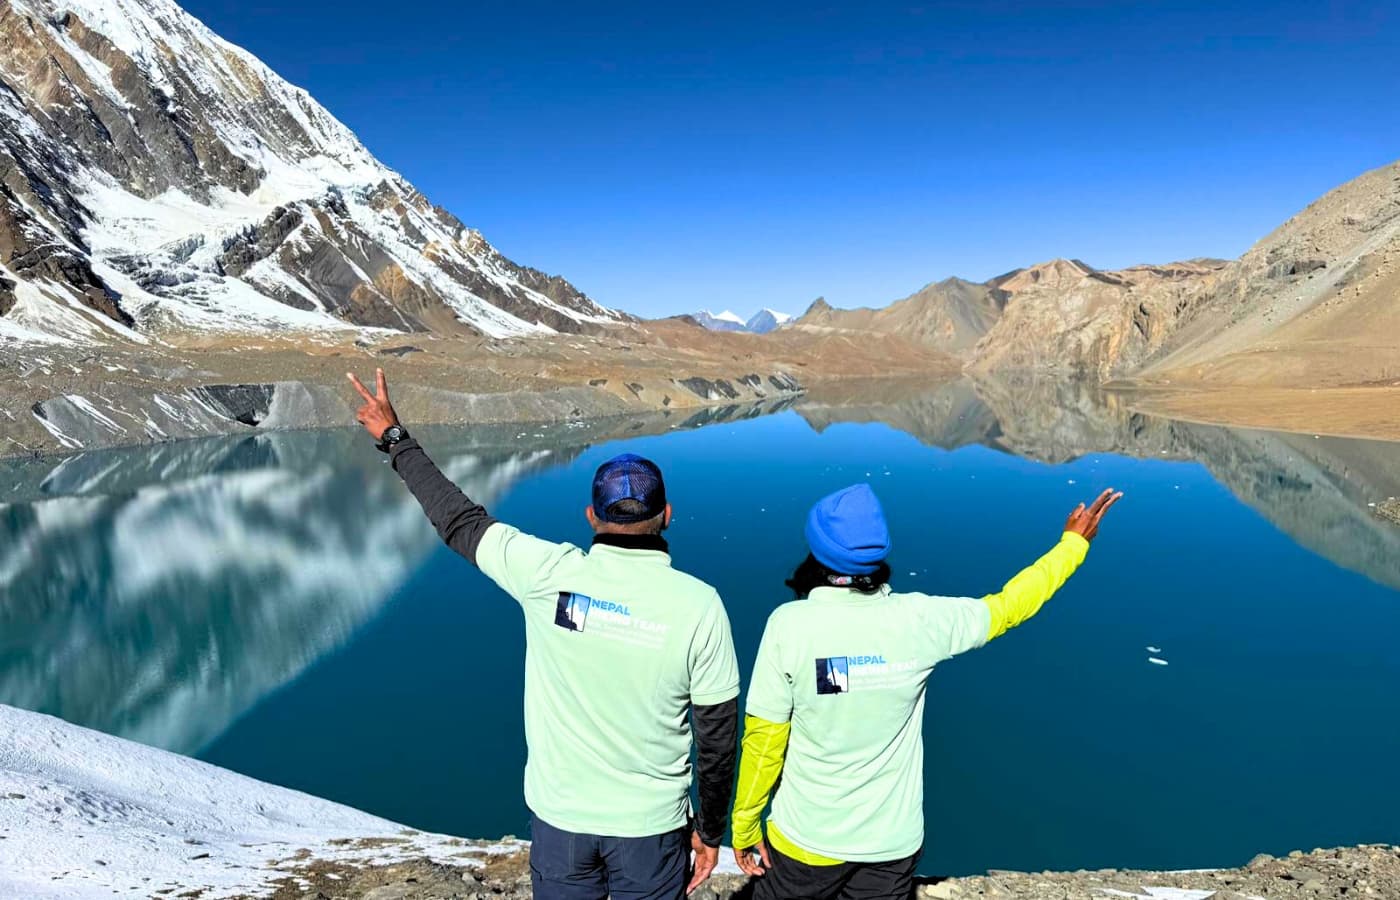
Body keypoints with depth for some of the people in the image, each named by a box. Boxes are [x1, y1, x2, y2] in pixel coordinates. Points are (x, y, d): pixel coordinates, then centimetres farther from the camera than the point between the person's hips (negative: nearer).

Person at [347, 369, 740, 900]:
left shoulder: (548, 575, -17)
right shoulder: (699, 604, -18)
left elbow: (459, 521, -2)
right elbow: (718, 734, -10)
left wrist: (394, 438, 10)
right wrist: (710, 831, 6)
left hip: (559, 816, 2)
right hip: (650, 827, -1)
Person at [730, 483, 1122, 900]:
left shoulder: (790, 624, -19)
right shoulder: (920, 620, -12)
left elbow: (764, 738, -14)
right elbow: (1006, 607, 4)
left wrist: (744, 826, 0)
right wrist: (1074, 543, 18)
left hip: (806, 838, -2)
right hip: (892, 842, 2)